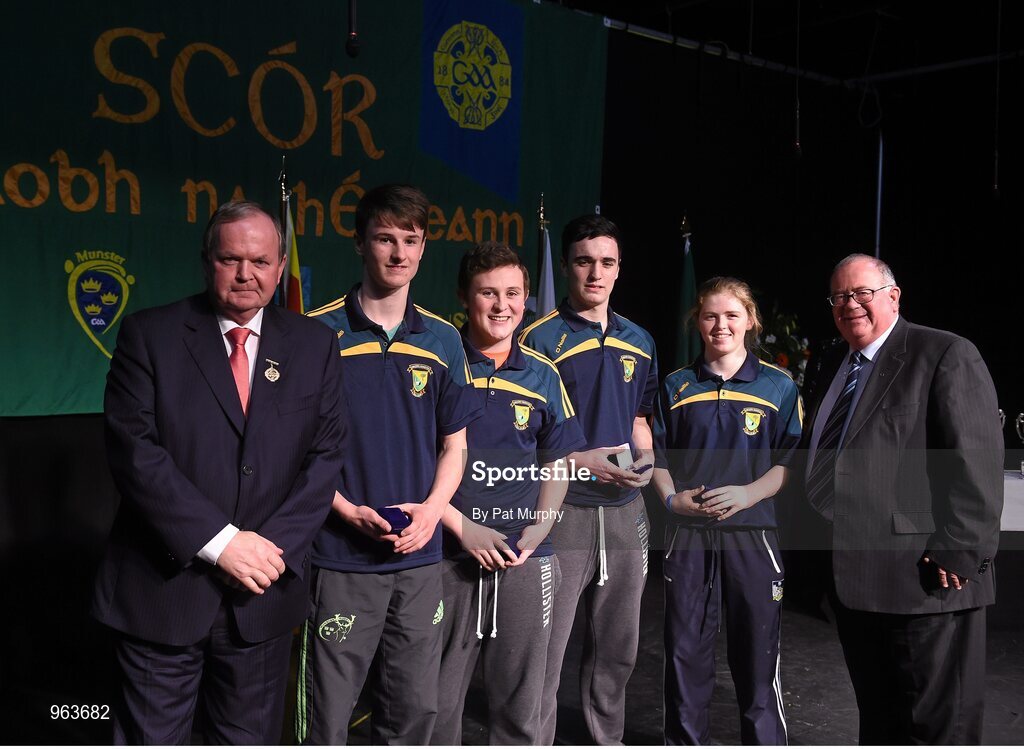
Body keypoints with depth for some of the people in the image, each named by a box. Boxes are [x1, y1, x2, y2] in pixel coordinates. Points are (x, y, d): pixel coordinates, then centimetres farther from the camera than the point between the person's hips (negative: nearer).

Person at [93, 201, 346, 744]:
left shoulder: (313, 346, 5)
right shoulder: (149, 335, -3)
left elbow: (326, 454, 2)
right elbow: (132, 450, -12)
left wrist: (276, 547, -11)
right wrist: (219, 541, -18)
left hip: (264, 593, 3)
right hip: (164, 586, -2)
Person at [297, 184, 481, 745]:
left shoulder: (443, 341, 7)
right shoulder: (318, 333, -5)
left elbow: (453, 445, 12)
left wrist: (432, 509, -5)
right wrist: (351, 513, -14)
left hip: (420, 557, 4)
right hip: (340, 555, -4)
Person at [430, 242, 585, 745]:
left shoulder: (542, 376, 7)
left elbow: (557, 464, 11)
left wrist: (535, 534, -4)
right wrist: (463, 528, -12)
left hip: (526, 561, 3)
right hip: (450, 558, -2)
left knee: (520, 704, 13)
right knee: (438, 703, 8)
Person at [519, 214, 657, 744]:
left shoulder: (639, 342, 11)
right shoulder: (539, 339, -7)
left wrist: (645, 463, 0)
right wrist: (581, 462, -19)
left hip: (626, 509, 6)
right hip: (562, 508, -6)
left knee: (617, 648, 17)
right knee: (547, 649, 0)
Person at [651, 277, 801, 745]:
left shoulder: (778, 386, 2)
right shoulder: (676, 387, 8)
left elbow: (790, 462, 0)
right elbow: (658, 456, 12)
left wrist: (747, 494, -16)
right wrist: (672, 497, -7)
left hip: (752, 534, -2)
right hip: (687, 533, 2)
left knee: (756, 653, 6)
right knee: (684, 651, 9)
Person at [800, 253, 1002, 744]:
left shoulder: (947, 355, -9)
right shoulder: (834, 363, 16)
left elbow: (977, 461, -16)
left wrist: (960, 553, -20)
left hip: (924, 579, -8)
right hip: (853, 577, 8)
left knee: (935, 727, 3)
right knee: (877, 720, 20)